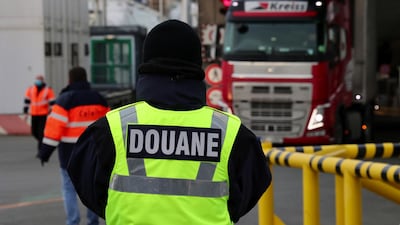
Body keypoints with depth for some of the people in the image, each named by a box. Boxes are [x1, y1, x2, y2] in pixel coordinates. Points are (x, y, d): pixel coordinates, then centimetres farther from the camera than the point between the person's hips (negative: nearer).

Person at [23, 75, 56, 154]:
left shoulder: (48, 90, -8)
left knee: (41, 132, -9)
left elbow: (52, 102, -7)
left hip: (44, 114, -4)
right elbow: (27, 101, 9)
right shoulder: (30, 89, 4)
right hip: (34, 114, 4)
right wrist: (25, 112, 6)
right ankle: (42, 141, 36)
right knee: (34, 132, 8)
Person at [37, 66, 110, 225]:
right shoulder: (98, 98, 7)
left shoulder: (65, 99, -10)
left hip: (71, 152, -5)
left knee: (69, 188, 2)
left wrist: (46, 150, -13)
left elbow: (55, 126, -16)